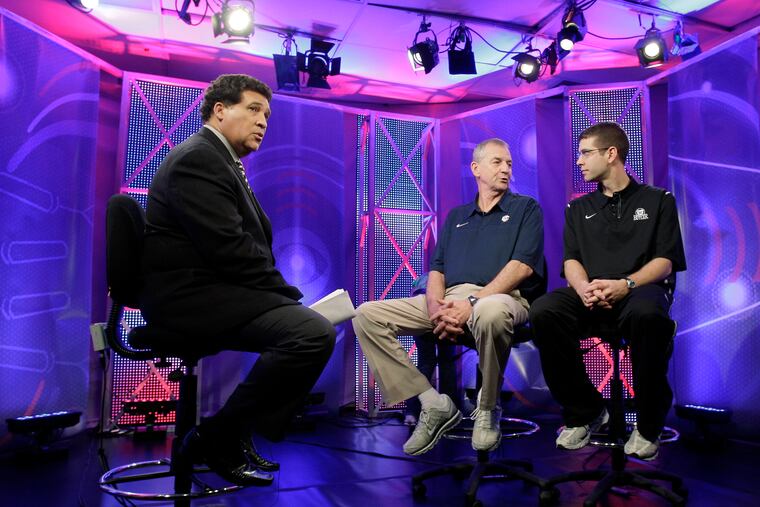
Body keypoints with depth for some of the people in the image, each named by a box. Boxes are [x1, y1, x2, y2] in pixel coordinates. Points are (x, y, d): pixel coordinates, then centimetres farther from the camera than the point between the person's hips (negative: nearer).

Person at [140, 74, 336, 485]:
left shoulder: (221, 160, 19)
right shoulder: (197, 158, -12)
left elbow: (247, 244, 13)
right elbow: (228, 249, -22)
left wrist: (285, 294, 1)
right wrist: (288, 293, -13)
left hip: (209, 290, 11)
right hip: (191, 294, -11)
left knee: (310, 324, 17)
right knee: (313, 332, -24)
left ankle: (238, 433, 17)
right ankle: (216, 437, -8)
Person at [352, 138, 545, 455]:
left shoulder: (526, 209, 12)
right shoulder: (456, 216, 25)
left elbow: (522, 266, -4)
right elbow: (436, 269, 17)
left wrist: (472, 303, -18)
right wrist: (436, 306, -7)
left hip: (499, 297, -4)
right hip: (449, 299, 5)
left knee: (490, 312, -43)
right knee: (367, 315, -12)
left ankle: (487, 409, -14)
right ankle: (434, 405, -12)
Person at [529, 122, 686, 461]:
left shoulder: (657, 200, 14)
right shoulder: (578, 208, 22)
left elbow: (665, 261, 3)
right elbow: (571, 260, 11)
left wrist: (625, 284, -17)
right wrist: (584, 288, -14)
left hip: (640, 289, -2)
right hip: (589, 294, 3)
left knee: (648, 315, -40)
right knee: (543, 312, -31)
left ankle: (648, 423, -16)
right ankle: (585, 412, -11)